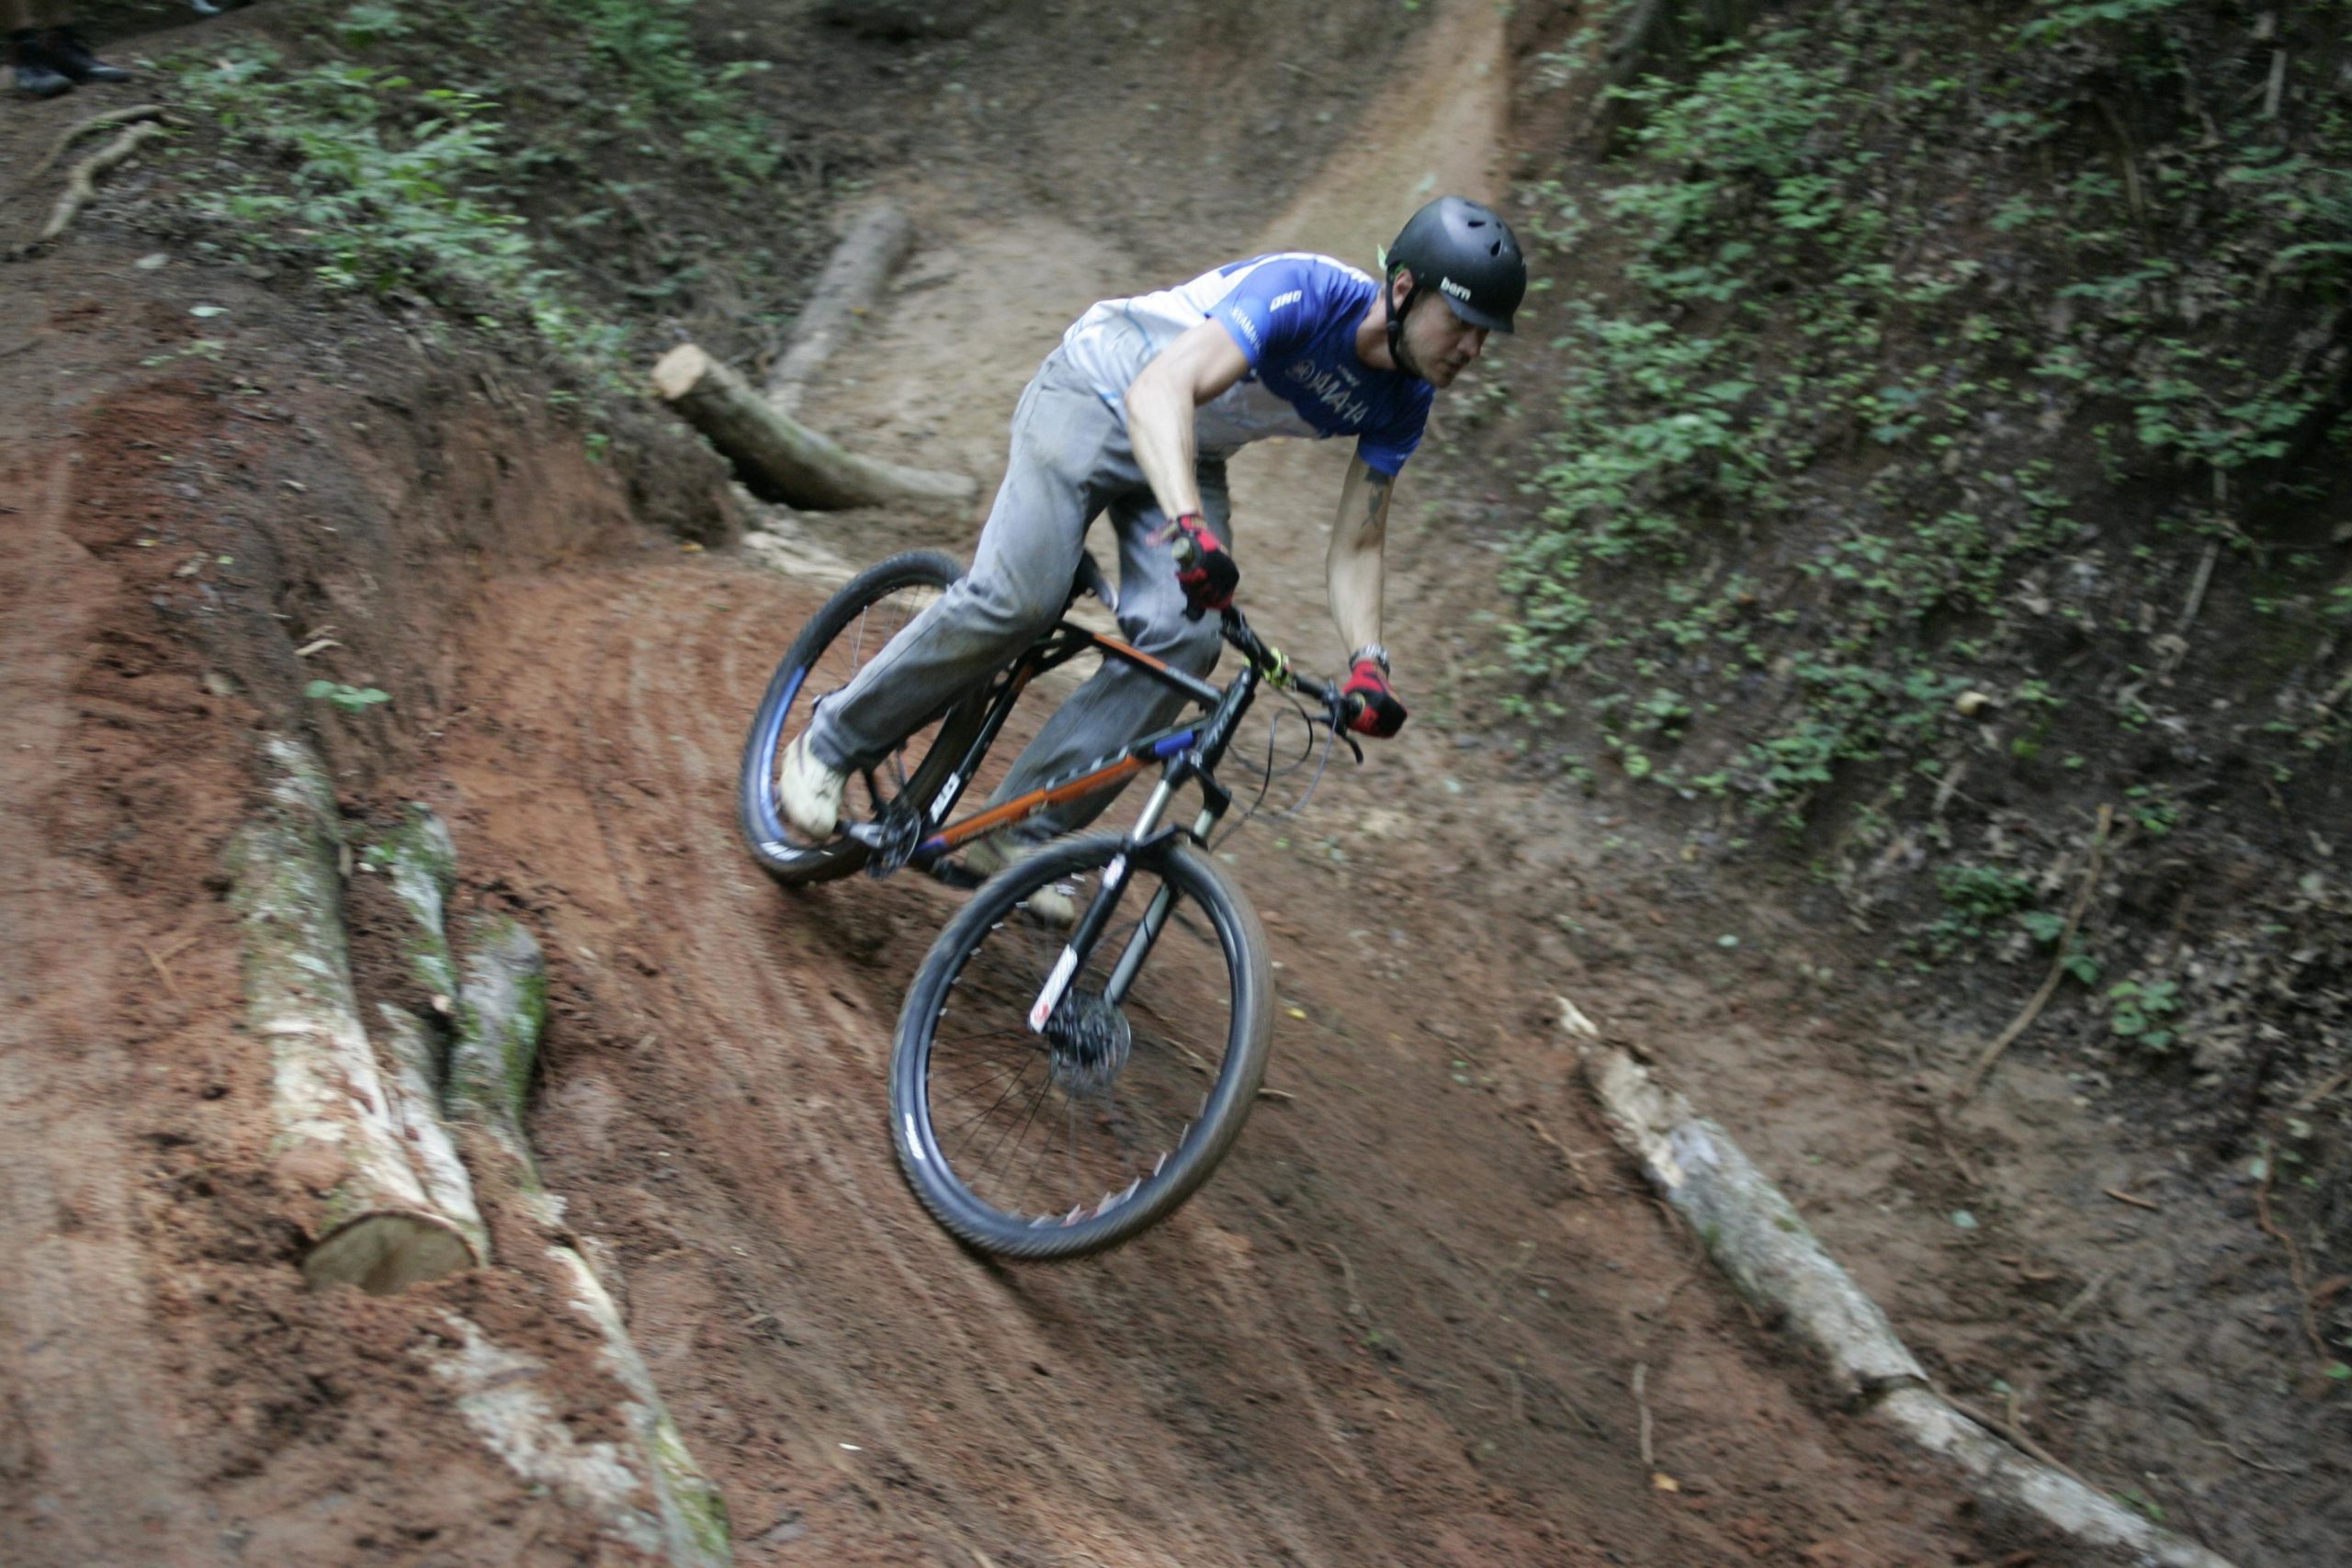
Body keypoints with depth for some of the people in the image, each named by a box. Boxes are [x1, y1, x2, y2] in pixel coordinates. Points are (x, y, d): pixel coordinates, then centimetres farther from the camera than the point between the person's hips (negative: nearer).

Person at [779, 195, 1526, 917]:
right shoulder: (1307, 294, -31)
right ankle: (828, 745, -2)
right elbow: (1161, 389, -44)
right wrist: (1188, 525, -60)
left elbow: (1356, 546, -2)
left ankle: (1017, 834, -10)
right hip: (1095, 398, -6)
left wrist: (1368, 662, -18)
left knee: (1183, 639, -18)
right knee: (1016, 599, -23)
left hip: (1192, 453, 6)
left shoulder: (1401, 404, -9)